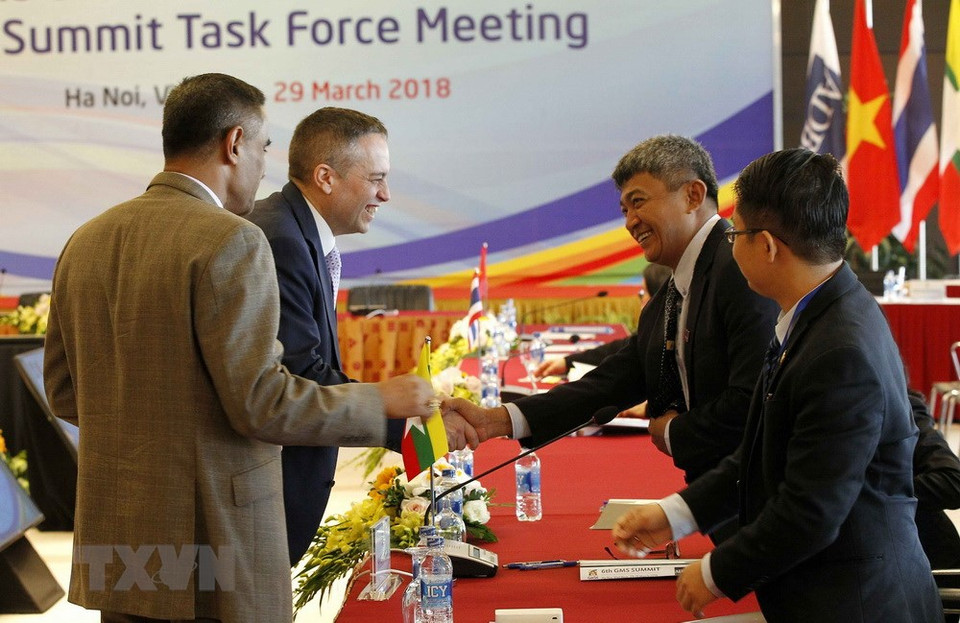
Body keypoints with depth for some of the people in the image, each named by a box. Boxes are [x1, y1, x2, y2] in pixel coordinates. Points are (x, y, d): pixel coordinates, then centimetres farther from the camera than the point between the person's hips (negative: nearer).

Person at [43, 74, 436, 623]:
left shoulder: (87, 241, 8)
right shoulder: (230, 241, -15)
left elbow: (65, 393, 14)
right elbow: (261, 402, -19)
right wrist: (382, 402, -7)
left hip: (114, 539, 7)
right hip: (212, 539, -7)